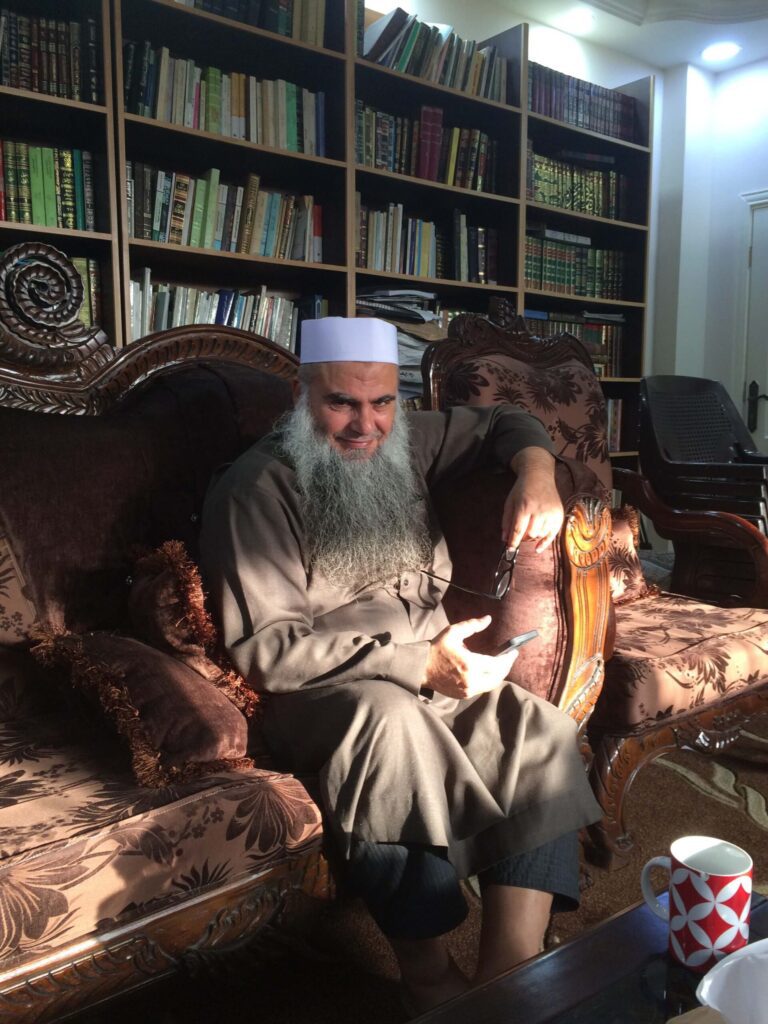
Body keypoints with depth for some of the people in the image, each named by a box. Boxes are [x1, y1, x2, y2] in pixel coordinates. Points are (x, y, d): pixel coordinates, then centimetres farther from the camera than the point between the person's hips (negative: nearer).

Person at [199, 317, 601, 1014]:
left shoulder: (404, 445, 9)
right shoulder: (257, 489, -8)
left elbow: (504, 424, 21)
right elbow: (267, 651, -15)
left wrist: (536, 472, -5)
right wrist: (417, 664, -22)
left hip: (434, 676, 6)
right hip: (320, 696, -5)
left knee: (542, 730, -21)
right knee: (391, 714, -37)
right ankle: (432, 984, -22)